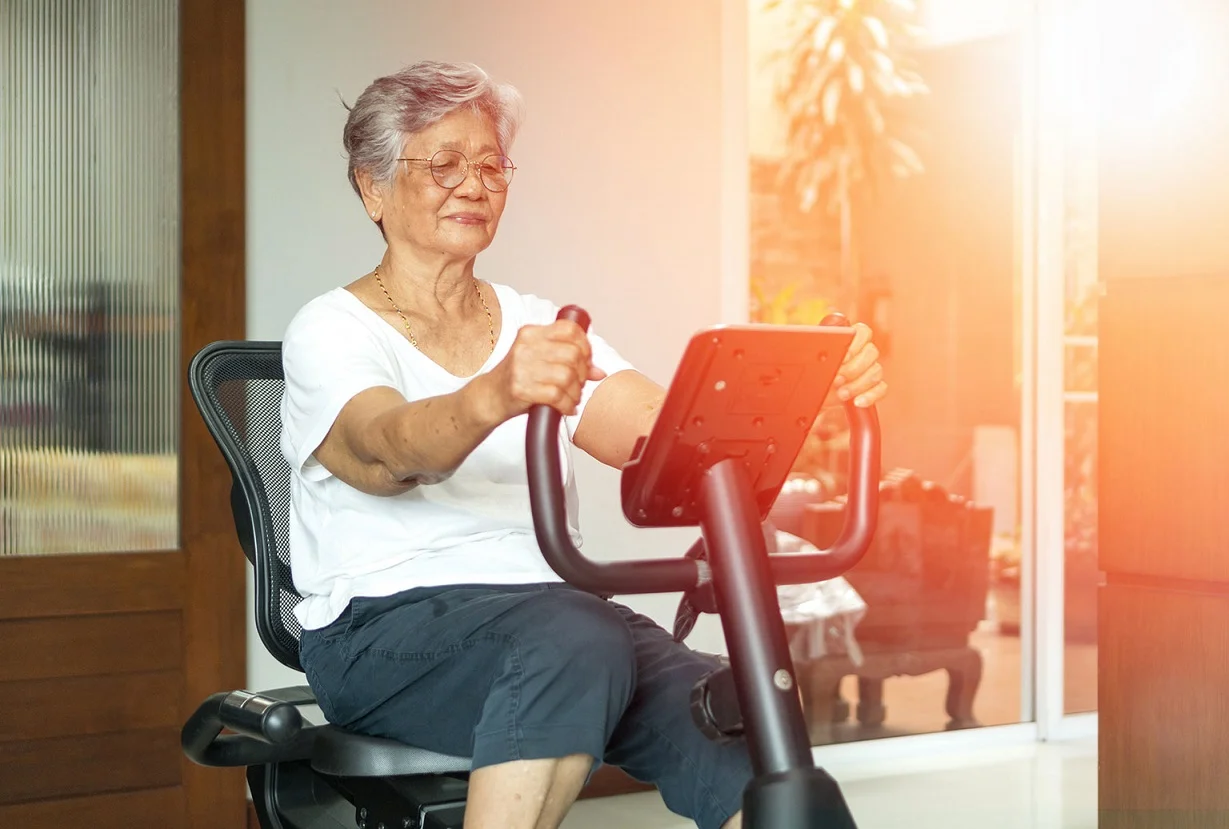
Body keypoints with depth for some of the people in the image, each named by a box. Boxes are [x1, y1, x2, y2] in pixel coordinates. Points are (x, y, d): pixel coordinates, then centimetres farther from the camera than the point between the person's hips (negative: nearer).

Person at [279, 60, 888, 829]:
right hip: (386, 623, -4)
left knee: (755, 754, -23)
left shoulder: (543, 327, 18)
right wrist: (492, 399, -44)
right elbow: (385, 448, -21)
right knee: (578, 643, -36)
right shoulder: (331, 331, 2)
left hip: (552, 610, 5)